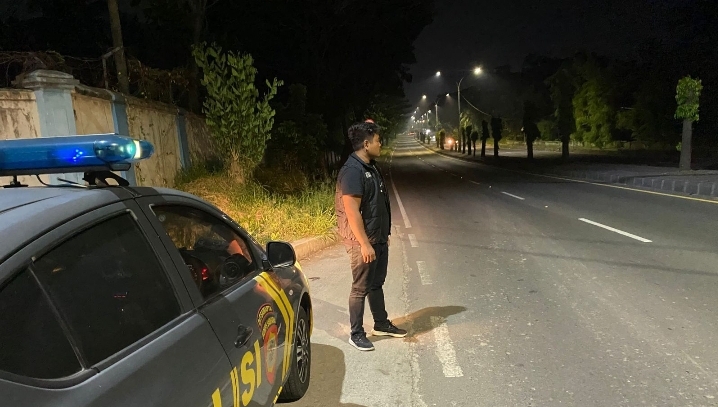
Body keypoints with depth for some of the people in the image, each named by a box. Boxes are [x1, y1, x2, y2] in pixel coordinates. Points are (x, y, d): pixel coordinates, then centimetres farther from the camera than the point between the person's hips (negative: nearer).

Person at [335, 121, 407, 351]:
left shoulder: (371, 167, 10)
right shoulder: (352, 171, -20)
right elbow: (352, 212, -24)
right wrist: (364, 244, -23)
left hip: (379, 238, 9)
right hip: (363, 241, -9)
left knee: (377, 283, 19)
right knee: (361, 288, 3)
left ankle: (381, 324, 34)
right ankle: (356, 334, 17)